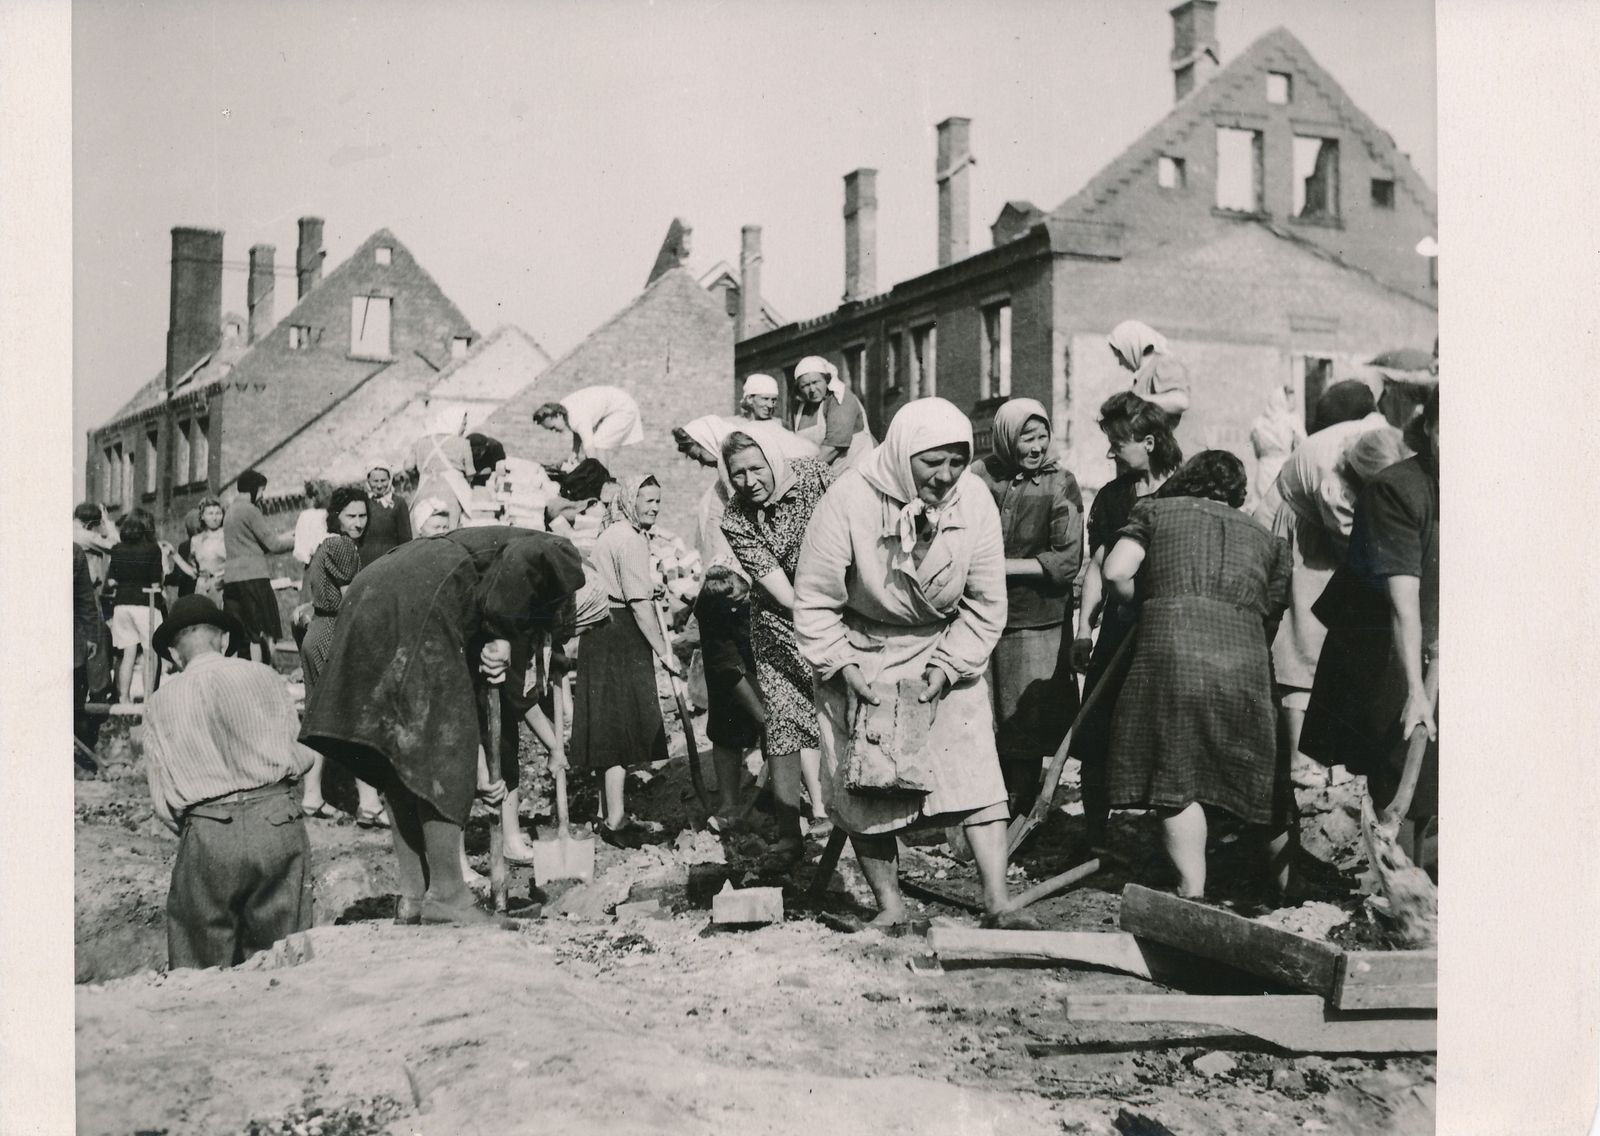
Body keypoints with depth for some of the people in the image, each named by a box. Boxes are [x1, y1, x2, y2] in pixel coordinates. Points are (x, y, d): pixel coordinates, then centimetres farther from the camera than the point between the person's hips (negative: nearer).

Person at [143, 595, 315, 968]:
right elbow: (303, 755, 5)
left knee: (200, 969, 9)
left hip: (207, 836, 0)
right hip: (280, 819, 1)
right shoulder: (262, 676, 4)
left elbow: (161, 802, 3)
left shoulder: (160, 703, 5)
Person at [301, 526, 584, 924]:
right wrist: (504, 638, -5)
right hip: (416, 608, -9)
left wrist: (477, 773, 28)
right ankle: (446, 898, 7)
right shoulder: (555, 554, 13)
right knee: (440, 756, 0)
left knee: (400, 760, 16)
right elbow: (521, 560, -16)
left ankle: (412, 897, 23)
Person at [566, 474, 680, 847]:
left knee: (611, 731, 13)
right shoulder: (631, 539, -13)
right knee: (621, 729, -7)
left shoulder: (611, 534, 19)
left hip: (602, 633, 10)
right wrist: (665, 653, -17)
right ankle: (615, 821, -4)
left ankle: (612, 814, 20)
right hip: (622, 637, -10)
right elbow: (640, 604, -19)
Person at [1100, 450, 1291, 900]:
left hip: (1172, 651, -3)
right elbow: (1274, 618, 18)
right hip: (1245, 657, 3)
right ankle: (1291, 891, 24)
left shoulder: (1156, 511, 16)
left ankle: (1193, 893, 1)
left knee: (1176, 781, 2)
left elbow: (1116, 572, 1)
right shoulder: (1266, 537, 25)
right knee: (1265, 781, 15)